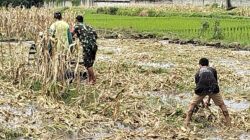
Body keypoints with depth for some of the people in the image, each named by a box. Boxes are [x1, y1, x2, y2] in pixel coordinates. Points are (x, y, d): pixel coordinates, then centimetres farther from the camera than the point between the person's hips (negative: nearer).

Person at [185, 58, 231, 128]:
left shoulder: (198, 73, 31)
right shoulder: (213, 70, 31)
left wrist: (202, 103, 47)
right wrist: (208, 99, 43)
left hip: (201, 88, 0)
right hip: (213, 88, 0)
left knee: (193, 104, 22)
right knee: (222, 105, 20)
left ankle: (186, 123, 15)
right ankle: (229, 124, 19)